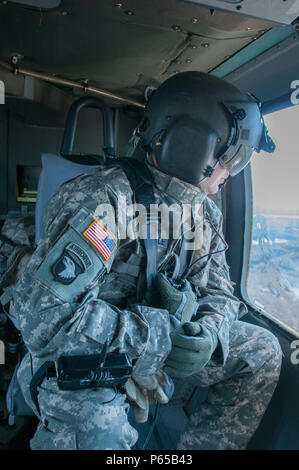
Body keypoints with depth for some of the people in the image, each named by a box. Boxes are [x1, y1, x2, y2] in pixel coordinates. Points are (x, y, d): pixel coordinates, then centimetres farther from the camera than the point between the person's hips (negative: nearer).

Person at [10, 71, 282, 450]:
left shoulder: (206, 213, -1)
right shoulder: (108, 200, -29)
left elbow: (218, 291, 2)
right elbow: (41, 313, -34)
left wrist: (208, 332, -22)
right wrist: (163, 330, -29)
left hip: (158, 344, 7)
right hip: (82, 361, -6)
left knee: (262, 353, 4)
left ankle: (201, 447, 19)